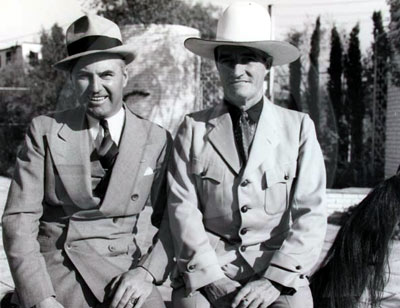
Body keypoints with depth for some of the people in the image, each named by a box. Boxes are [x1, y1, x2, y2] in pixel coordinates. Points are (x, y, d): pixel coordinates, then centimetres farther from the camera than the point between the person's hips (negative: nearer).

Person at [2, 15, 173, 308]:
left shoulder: (157, 141, 1)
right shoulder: (44, 131, -1)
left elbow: (173, 221, 7)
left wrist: (148, 271, -10)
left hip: (121, 271, 1)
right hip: (52, 267, 0)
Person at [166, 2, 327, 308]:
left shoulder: (299, 127, 4)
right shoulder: (193, 128, 5)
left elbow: (311, 213, 0)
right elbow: (183, 207, 0)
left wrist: (274, 279, -10)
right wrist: (213, 279, -9)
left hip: (278, 274, 0)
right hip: (205, 273, 0)